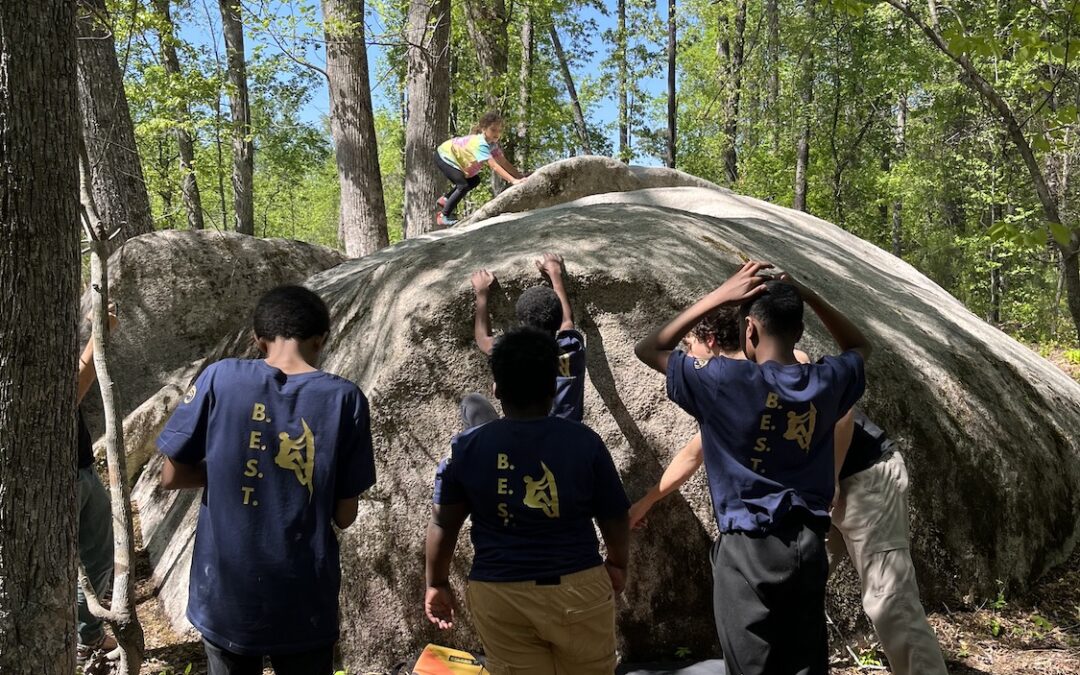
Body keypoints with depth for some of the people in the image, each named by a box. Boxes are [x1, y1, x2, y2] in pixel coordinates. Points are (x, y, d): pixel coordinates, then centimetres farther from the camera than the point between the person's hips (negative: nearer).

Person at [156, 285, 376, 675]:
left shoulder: (220, 378, -9)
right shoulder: (344, 398, -9)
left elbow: (171, 477, -2)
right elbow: (344, 516, -5)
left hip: (224, 594, 1)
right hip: (303, 600, -1)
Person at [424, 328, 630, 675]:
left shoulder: (467, 447, -6)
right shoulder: (584, 441, -8)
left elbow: (443, 524, 1)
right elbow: (615, 519, 0)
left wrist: (437, 584, 16)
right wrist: (618, 564, 20)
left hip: (499, 595, 1)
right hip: (578, 590, -1)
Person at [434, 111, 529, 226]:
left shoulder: (493, 144, -10)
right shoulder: (481, 144, -36)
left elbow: (504, 163, -13)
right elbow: (494, 166, -44)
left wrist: (521, 177, -23)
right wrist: (513, 180, -51)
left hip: (454, 156, 9)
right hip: (443, 156, -9)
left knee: (474, 181, 13)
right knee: (464, 185, -20)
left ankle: (446, 199, 28)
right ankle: (443, 217, -4)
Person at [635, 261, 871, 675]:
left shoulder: (727, 380, -15)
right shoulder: (825, 381, -1)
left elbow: (649, 349, -1)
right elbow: (859, 347, 24)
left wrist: (718, 297, -4)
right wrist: (807, 296, 12)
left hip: (749, 548, -4)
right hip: (807, 545, 5)